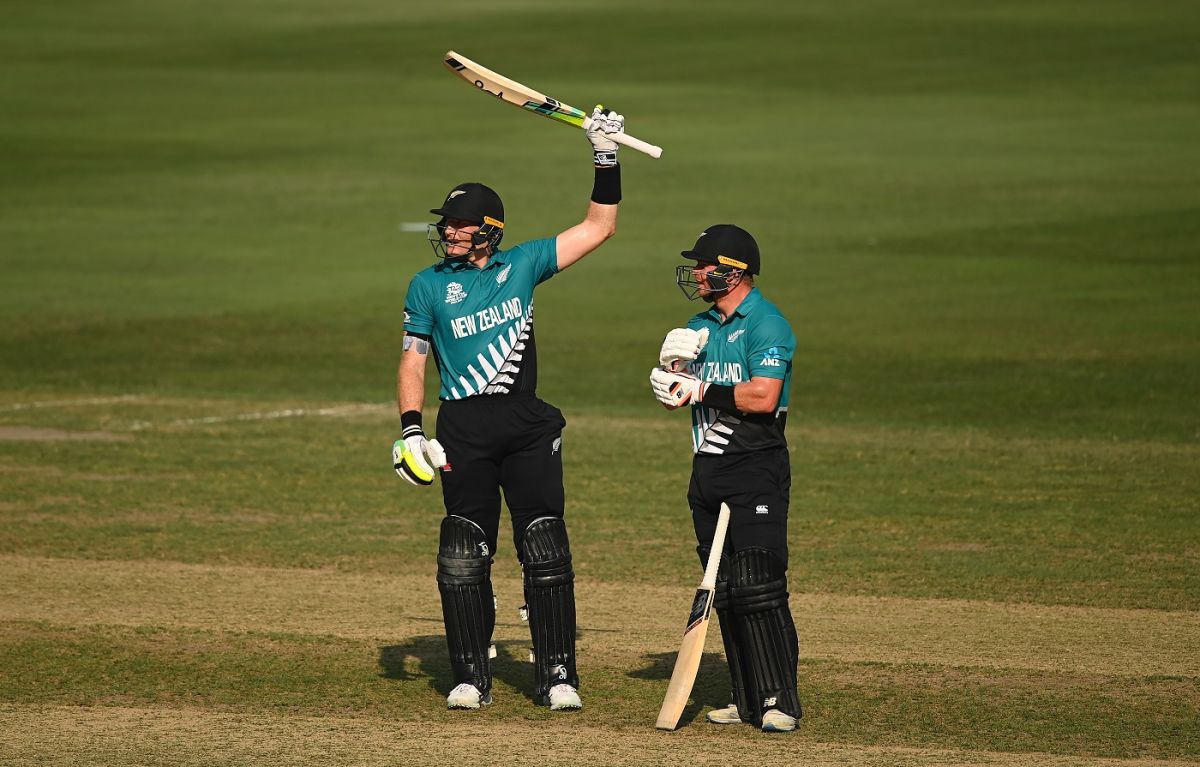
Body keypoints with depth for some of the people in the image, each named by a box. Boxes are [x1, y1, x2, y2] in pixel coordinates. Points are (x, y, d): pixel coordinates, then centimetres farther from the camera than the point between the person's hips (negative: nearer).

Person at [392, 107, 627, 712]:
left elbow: (599, 227, 8)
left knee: (545, 549, -4)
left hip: (528, 426, 1)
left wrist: (606, 159, -1)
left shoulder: (523, 264, 7)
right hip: (463, 430, -1)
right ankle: (471, 677, 6)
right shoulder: (428, 286, 6)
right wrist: (411, 431, -6)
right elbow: (412, 362, 5)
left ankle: (557, 675, 0)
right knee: (463, 554, -2)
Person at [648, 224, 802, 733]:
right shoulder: (701, 325, 16)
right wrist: (673, 363, -6)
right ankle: (749, 700, 13)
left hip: (756, 469, -8)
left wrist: (701, 389, -13)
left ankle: (781, 703, -12)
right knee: (724, 592, 8)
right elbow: (672, 396, 15)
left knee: (757, 588, -14)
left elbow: (763, 397, -21)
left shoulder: (766, 324, -10)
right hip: (709, 471, 9)